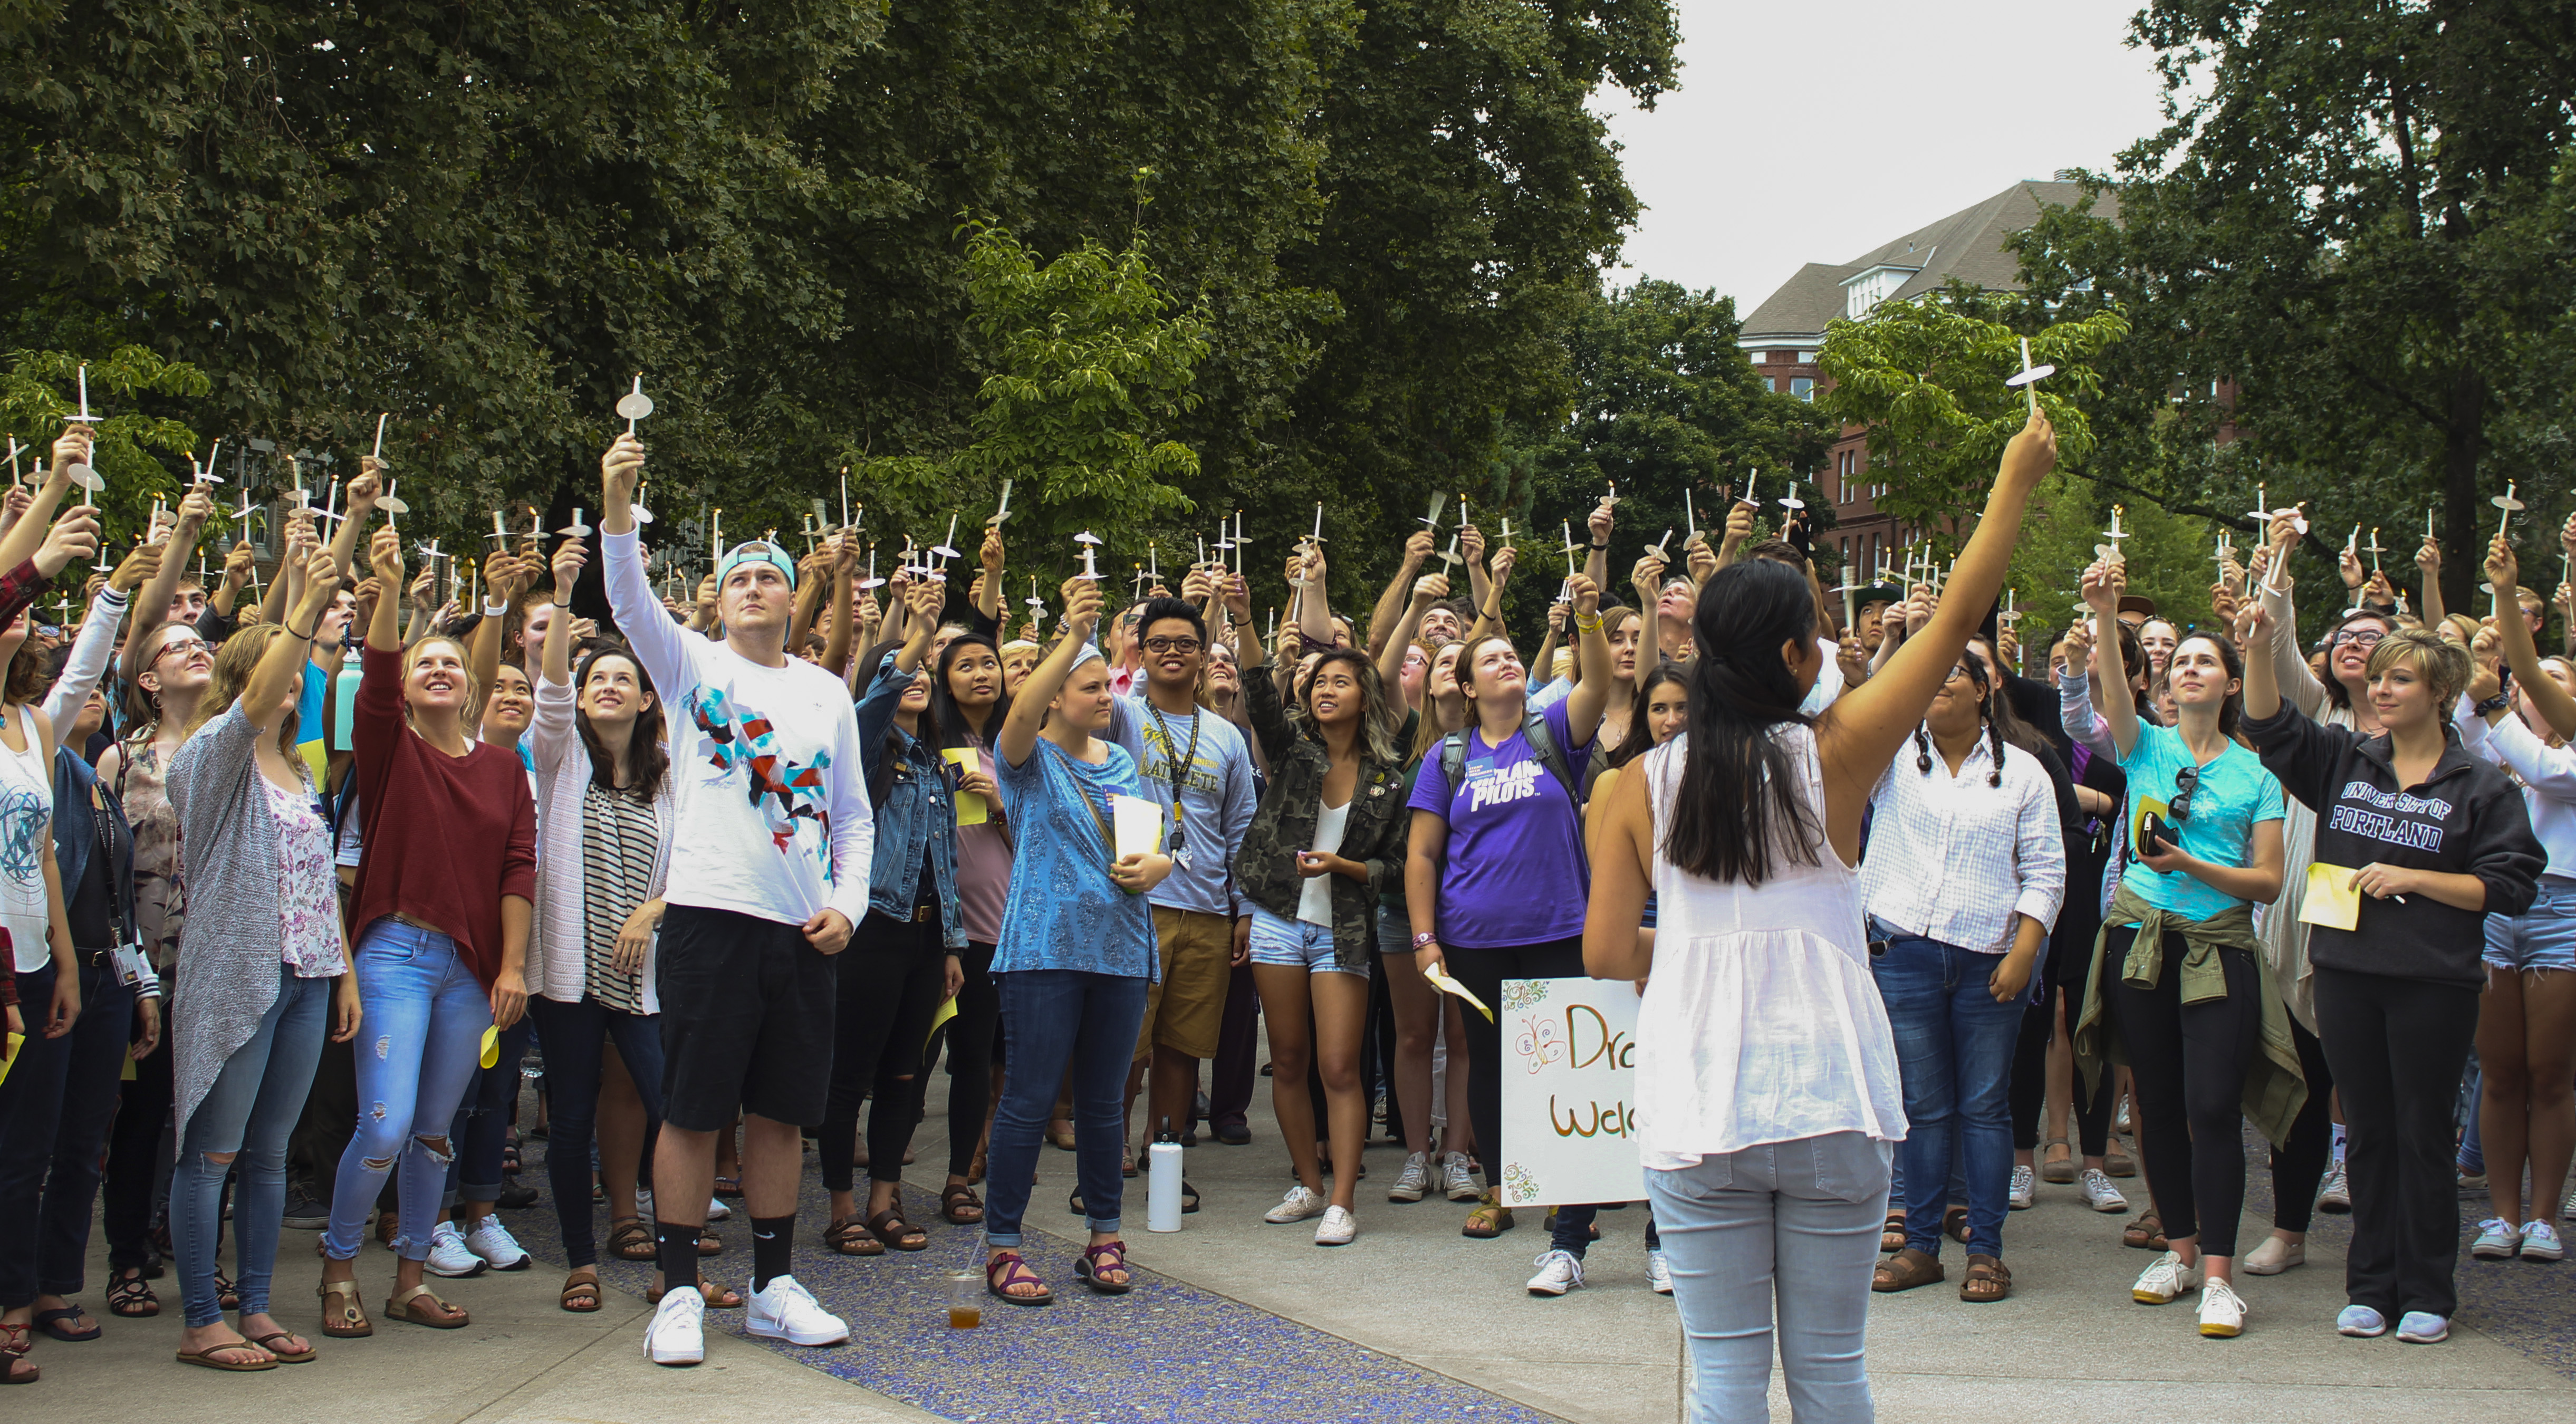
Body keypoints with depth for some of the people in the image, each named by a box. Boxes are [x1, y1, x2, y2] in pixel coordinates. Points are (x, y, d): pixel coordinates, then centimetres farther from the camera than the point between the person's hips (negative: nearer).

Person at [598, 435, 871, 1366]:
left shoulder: (828, 693, 13)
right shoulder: (693, 667, 3)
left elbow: (854, 817, 15)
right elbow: (630, 602, -16)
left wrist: (847, 905, 0)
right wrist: (617, 505, -31)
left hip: (806, 933, 4)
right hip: (712, 915, -3)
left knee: (781, 1112, 10)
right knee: (693, 1111, -1)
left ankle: (774, 1288, 20)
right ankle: (679, 1295, 8)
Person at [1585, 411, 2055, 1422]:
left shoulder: (1646, 785, -2)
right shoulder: (1833, 757, -6)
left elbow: (1607, 954, -1)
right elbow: (1956, 619, 2)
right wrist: (2017, 478, 12)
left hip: (1698, 1106, 1)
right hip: (1831, 1104, -1)